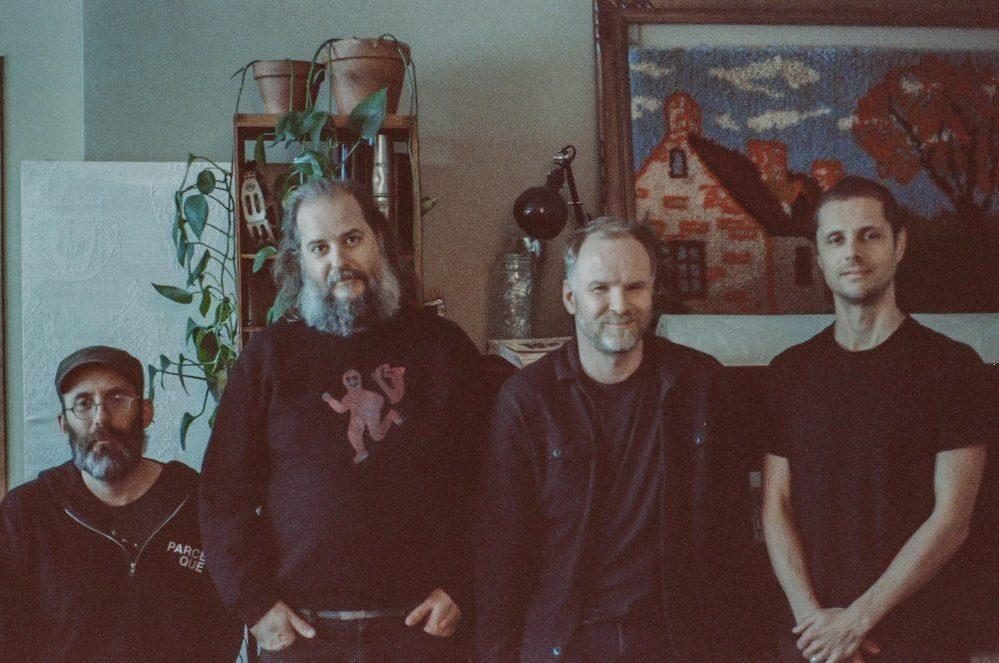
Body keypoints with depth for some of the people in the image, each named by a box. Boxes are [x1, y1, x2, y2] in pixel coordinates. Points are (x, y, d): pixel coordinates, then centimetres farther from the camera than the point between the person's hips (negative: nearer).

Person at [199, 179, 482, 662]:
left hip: (420, 624, 0)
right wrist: (254, 603, -5)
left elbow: (483, 485, 4)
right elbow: (224, 494, 3)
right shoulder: (270, 355, 5)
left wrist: (457, 590, -5)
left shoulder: (443, 346, 6)